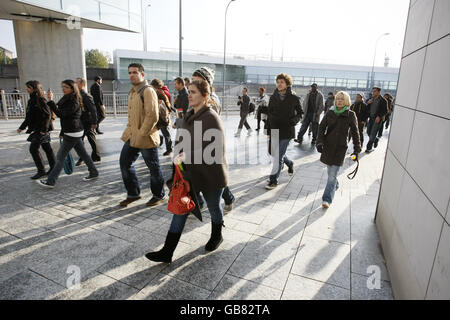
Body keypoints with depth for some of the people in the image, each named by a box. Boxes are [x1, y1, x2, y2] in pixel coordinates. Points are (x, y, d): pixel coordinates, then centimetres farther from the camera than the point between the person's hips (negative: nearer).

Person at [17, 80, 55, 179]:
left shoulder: (40, 100, -14)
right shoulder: (31, 100, 14)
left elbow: (48, 114, -19)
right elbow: (29, 117, 22)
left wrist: (44, 129, -22)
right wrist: (22, 127, 23)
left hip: (42, 129, -9)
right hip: (36, 129, 9)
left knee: (33, 149, -6)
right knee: (47, 148, 11)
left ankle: (41, 171, 3)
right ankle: (53, 168, 18)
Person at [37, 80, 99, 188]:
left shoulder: (74, 102, -17)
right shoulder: (67, 99, 14)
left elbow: (60, 114, -26)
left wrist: (50, 101, -30)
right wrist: (63, 132, 21)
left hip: (72, 133, -10)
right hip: (75, 132, 10)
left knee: (60, 157, -4)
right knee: (83, 153, 15)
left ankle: (50, 181, 4)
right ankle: (94, 173, 23)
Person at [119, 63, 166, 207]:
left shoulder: (148, 91, -14)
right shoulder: (132, 91, 15)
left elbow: (152, 116, -22)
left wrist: (141, 134, -20)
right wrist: (129, 130, 15)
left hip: (146, 138, -9)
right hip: (132, 136, 9)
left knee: (153, 168, 5)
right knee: (125, 163, 13)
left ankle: (159, 196, 23)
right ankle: (133, 194, 28)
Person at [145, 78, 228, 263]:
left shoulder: (211, 118, -19)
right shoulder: (189, 115, 6)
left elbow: (216, 150, -23)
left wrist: (188, 156, -24)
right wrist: (179, 153, -1)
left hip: (210, 175, -7)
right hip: (190, 173, 7)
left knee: (213, 207, 16)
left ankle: (217, 236, 46)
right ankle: (167, 252, 16)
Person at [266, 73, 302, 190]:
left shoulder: (294, 98, -4)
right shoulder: (273, 97, 6)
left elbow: (300, 113, 6)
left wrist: (294, 120, -13)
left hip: (287, 130, -4)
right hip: (275, 130, 5)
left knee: (279, 155, -5)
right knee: (274, 153, 15)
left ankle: (273, 180, 7)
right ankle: (289, 163, 45)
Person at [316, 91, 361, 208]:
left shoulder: (351, 115, -4)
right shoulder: (330, 113, 2)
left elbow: (355, 133, 1)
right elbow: (321, 128, 3)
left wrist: (357, 149, 1)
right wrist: (320, 142, -10)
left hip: (340, 148, -3)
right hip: (327, 147, 3)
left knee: (333, 175, -7)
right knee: (330, 171, 17)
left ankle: (327, 199, -4)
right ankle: (335, 186, 46)